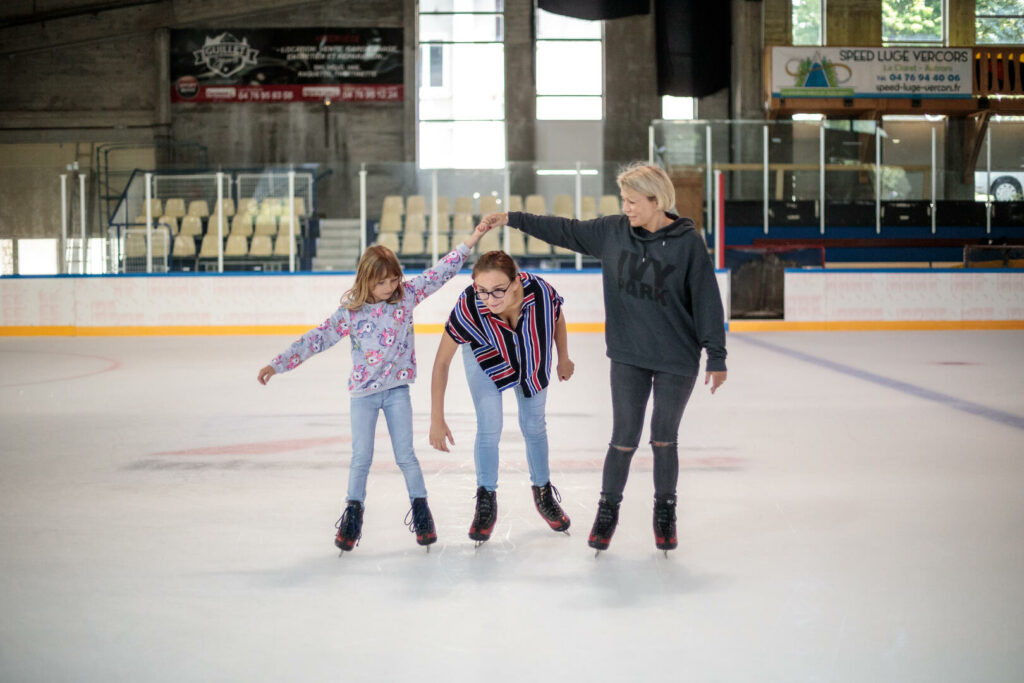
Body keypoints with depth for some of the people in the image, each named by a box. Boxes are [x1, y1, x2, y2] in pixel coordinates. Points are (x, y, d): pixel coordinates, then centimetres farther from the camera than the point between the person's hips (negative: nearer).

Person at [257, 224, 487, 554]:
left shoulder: (407, 294, -5)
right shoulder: (351, 312, -12)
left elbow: (439, 272, -5)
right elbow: (318, 338, -12)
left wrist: (470, 241, -10)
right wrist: (277, 364, -16)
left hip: (397, 390, 1)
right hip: (363, 393, -1)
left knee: (405, 455, 4)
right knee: (361, 457, 4)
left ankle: (421, 510, 15)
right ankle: (353, 514, 17)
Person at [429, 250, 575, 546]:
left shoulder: (540, 292, -39)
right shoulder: (468, 307, -41)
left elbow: (558, 319, -13)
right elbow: (442, 362, -30)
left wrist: (563, 359, 4)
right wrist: (437, 419, -29)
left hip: (531, 359, 1)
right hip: (484, 357, -1)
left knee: (533, 425, 13)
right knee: (489, 427, -4)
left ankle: (544, 493, 36)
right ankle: (486, 503, 18)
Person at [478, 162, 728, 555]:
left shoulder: (688, 242, -12)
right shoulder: (612, 231, -1)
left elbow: (707, 301, -9)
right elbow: (564, 231, 8)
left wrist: (717, 357, -8)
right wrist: (512, 219, 6)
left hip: (677, 360, -2)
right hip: (628, 357, 2)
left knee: (664, 439, 8)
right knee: (625, 438, 2)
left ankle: (665, 513, 27)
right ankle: (608, 510, 21)